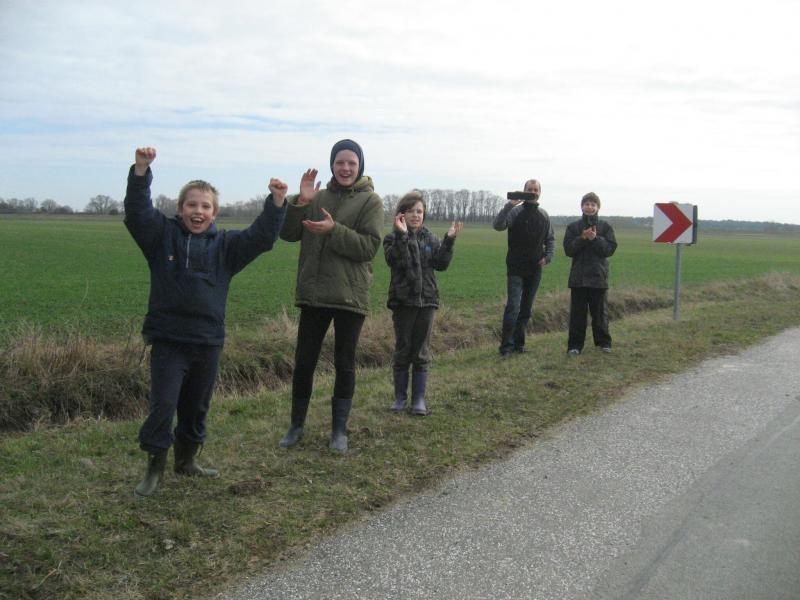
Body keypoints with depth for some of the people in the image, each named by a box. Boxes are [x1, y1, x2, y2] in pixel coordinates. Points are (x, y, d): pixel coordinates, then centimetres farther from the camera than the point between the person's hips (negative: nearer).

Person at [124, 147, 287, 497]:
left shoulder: (225, 245, 6)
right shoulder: (162, 235, 1)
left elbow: (261, 237, -3)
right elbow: (137, 210, -12)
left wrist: (277, 202, -16)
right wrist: (141, 170, -25)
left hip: (208, 342, 3)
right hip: (168, 340, -3)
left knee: (197, 407, 16)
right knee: (163, 404, -8)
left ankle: (186, 461, 35)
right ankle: (155, 468, 8)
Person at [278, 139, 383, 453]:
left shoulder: (370, 200, -3)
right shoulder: (317, 197, 9)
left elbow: (369, 246, -13)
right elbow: (288, 234, 2)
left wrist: (333, 230, -23)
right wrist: (300, 202, -13)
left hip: (350, 296, -3)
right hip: (313, 294, 3)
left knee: (344, 365, 8)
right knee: (303, 362, 8)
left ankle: (339, 430, 21)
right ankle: (296, 426, 23)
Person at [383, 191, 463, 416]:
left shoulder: (430, 239, 7)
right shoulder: (393, 239, -3)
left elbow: (441, 264, -2)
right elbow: (395, 261, -21)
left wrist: (449, 240, -12)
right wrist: (402, 235, -29)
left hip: (426, 300, 3)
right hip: (402, 302, -2)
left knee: (421, 353, 8)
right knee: (402, 351, 7)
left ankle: (419, 398, 16)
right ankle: (400, 397, 18)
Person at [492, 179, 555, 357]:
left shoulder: (544, 215, 11)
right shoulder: (515, 211, -6)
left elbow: (550, 239, 20)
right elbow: (498, 225, -24)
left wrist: (548, 256, 4)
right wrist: (509, 205, -31)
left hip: (535, 270, 5)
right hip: (516, 268, -5)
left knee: (526, 308, 10)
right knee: (513, 306, -13)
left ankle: (518, 343, 19)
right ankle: (506, 346, -9)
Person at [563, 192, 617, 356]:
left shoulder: (605, 227, 4)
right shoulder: (573, 227, 4)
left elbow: (610, 249, -5)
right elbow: (568, 250, -4)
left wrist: (595, 238, -16)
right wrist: (582, 238, -16)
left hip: (599, 276, 0)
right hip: (578, 277, 0)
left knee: (600, 312, 8)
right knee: (577, 313, 2)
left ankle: (603, 342, 21)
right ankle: (575, 345, 7)